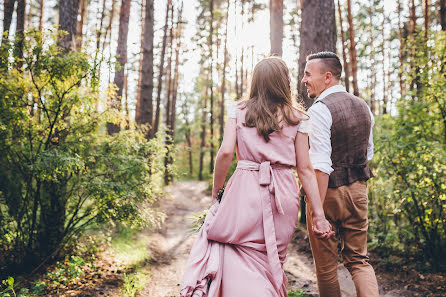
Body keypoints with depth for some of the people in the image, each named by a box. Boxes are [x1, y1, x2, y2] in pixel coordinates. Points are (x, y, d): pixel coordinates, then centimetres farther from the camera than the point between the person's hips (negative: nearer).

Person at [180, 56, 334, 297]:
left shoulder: (238, 112, 5)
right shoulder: (296, 118, 6)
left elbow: (226, 152, -8)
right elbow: (305, 169, 2)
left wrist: (216, 190, 4)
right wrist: (318, 214, 4)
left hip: (245, 189, -1)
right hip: (283, 195, 2)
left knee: (243, 263, 5)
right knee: (271, 263, 16)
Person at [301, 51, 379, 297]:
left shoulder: (319, 110, -17)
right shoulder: (363, 106, 8)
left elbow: (321, 167, -23)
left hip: (328, 192, -7)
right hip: (359, 190, 7)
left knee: (325, 264, 10)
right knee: (358, 260, 17)